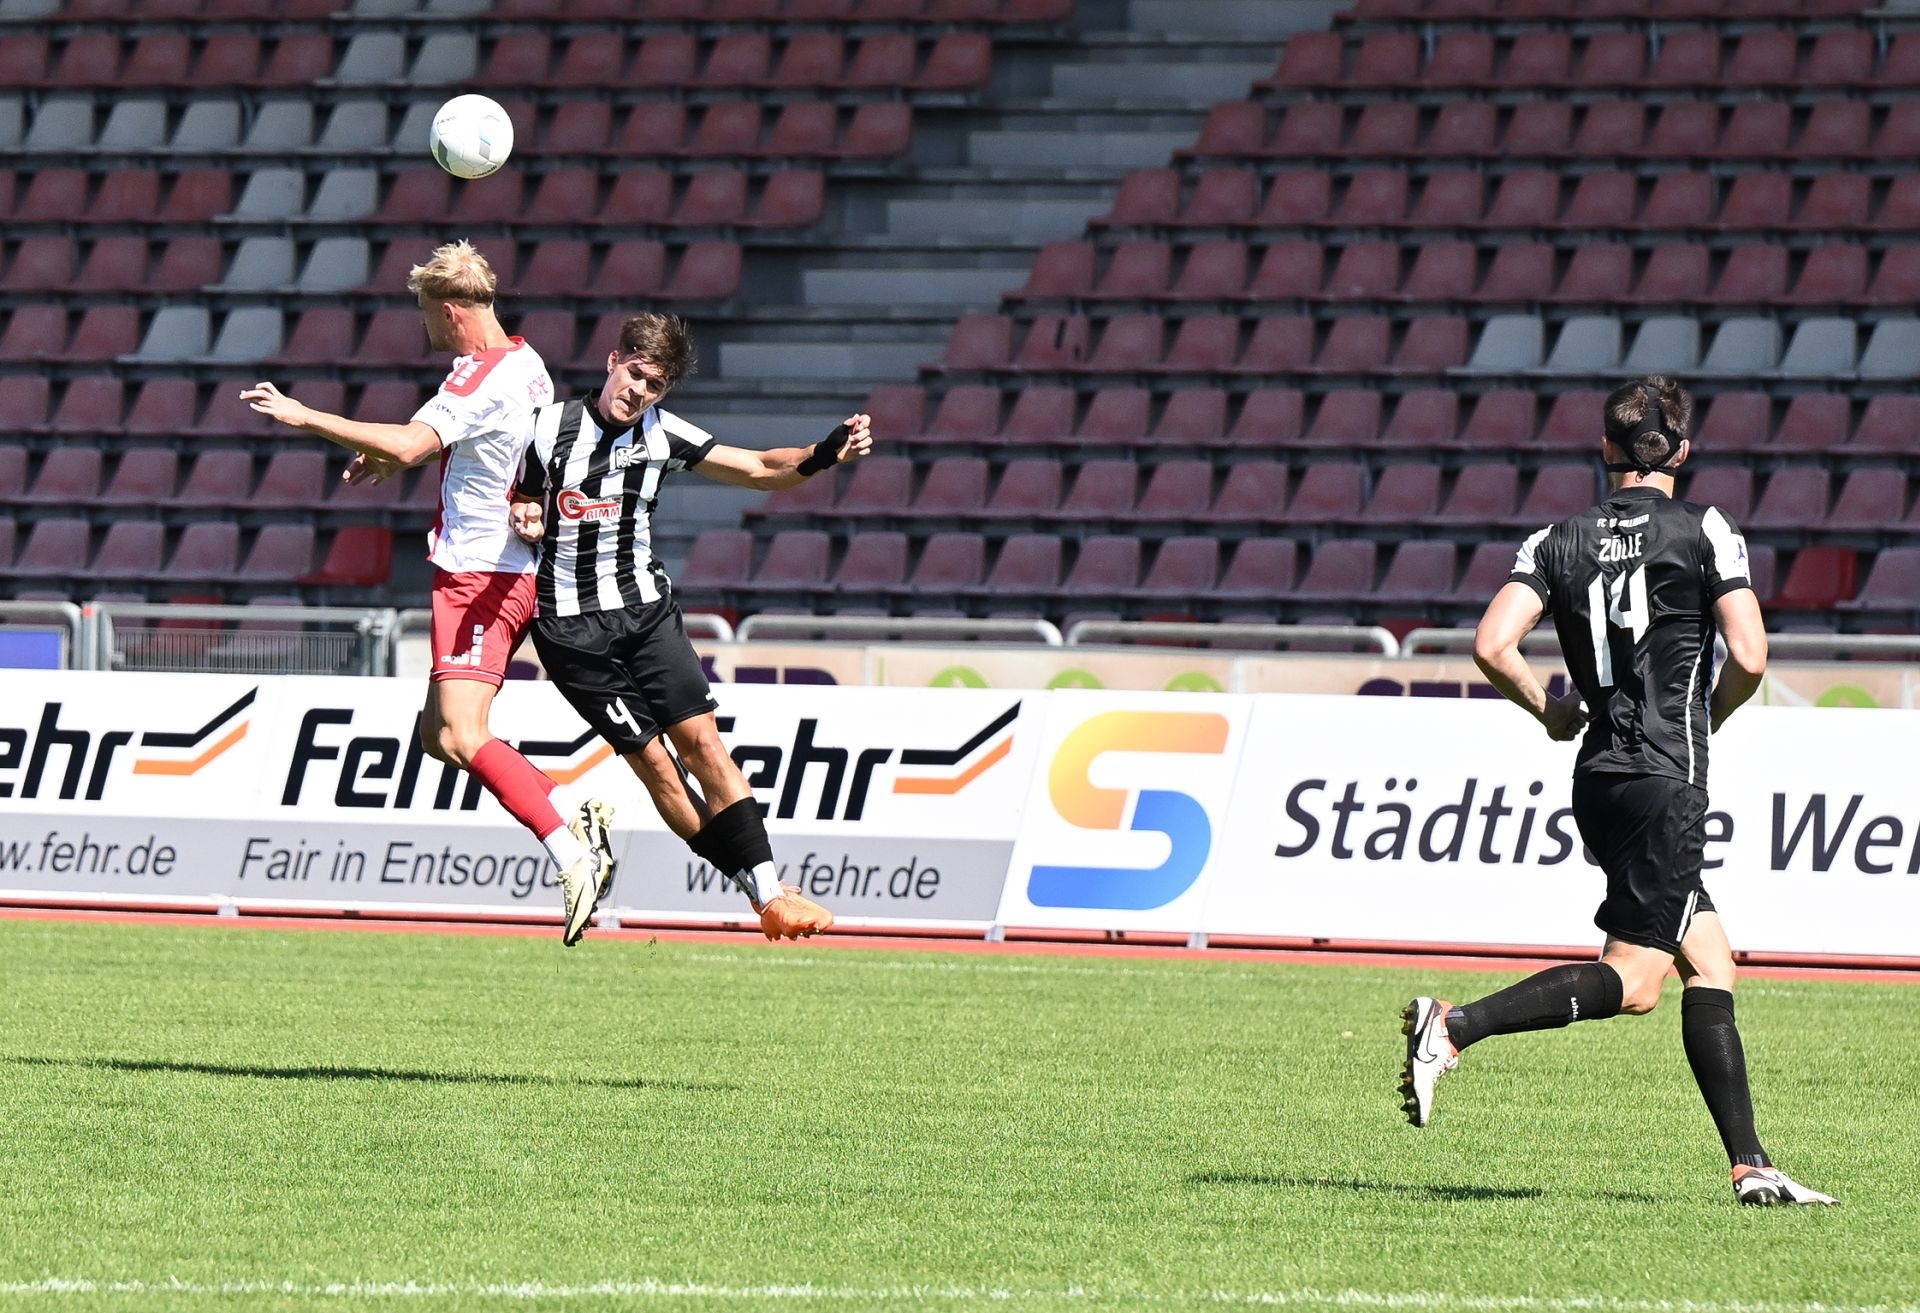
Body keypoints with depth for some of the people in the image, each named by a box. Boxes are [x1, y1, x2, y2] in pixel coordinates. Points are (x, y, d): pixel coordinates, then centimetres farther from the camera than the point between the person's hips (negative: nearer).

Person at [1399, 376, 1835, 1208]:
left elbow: (1492, 646, -6)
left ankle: (1750, 1166, 8)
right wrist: (1709, 719, 9)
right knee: (1633, 981, -8)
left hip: (1600, 782, 6)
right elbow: (1747, 657, -11)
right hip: (1667, 779, -6)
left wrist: (1549, 712, 11)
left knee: (1711, 965, 12)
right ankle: (1451, 1028, -23)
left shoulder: (1559, 543, 6)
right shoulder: (1704, 531, -4)